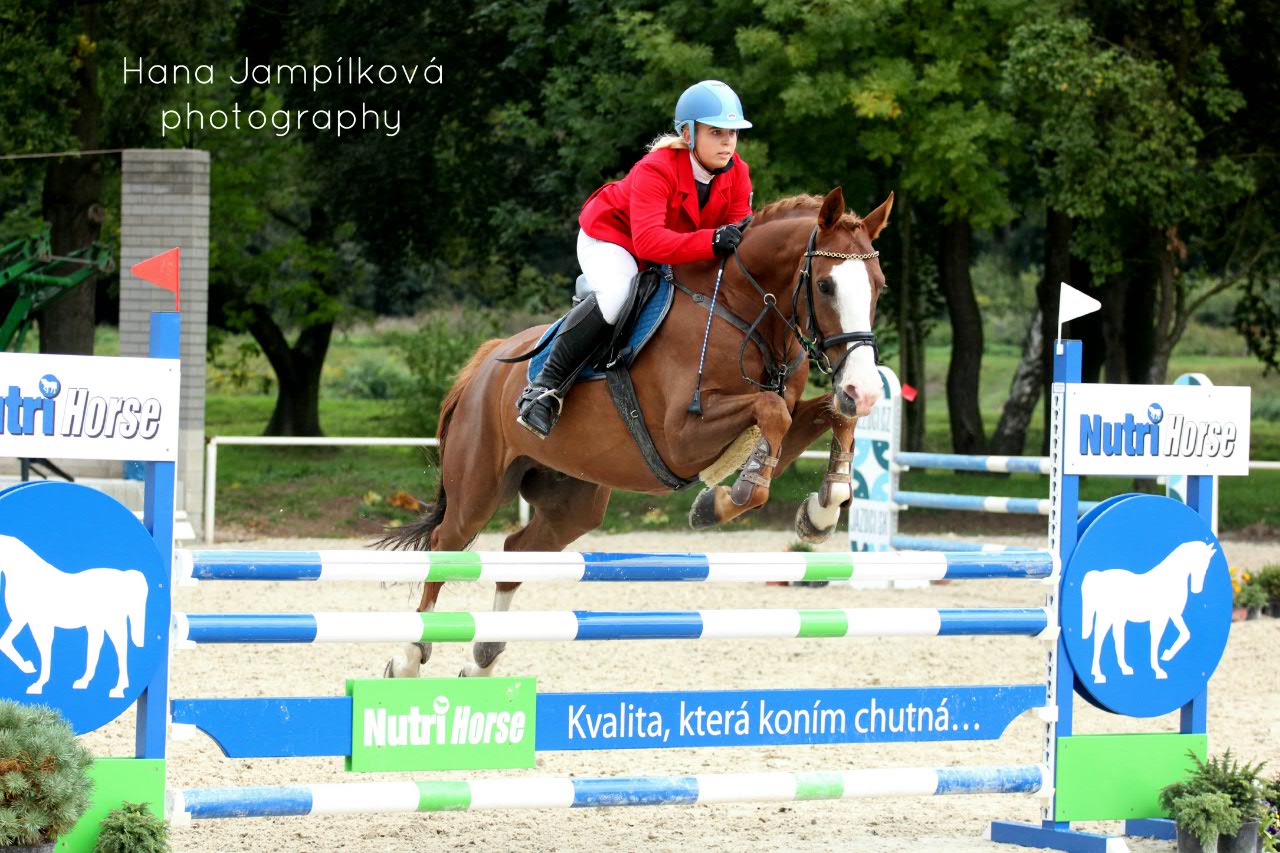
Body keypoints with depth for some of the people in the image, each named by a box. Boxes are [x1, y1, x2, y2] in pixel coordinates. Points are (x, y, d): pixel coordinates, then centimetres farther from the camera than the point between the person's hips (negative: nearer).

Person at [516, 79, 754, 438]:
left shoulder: (737, 173, -14)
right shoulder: (655, 170, -35)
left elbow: (740, 228, -16)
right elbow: (648, 241, -48)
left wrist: (741, 237, -42)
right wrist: (711, 241, -61)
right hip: (611, 237, -8)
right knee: (616, 294, -36)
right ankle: (546, 385, -28)